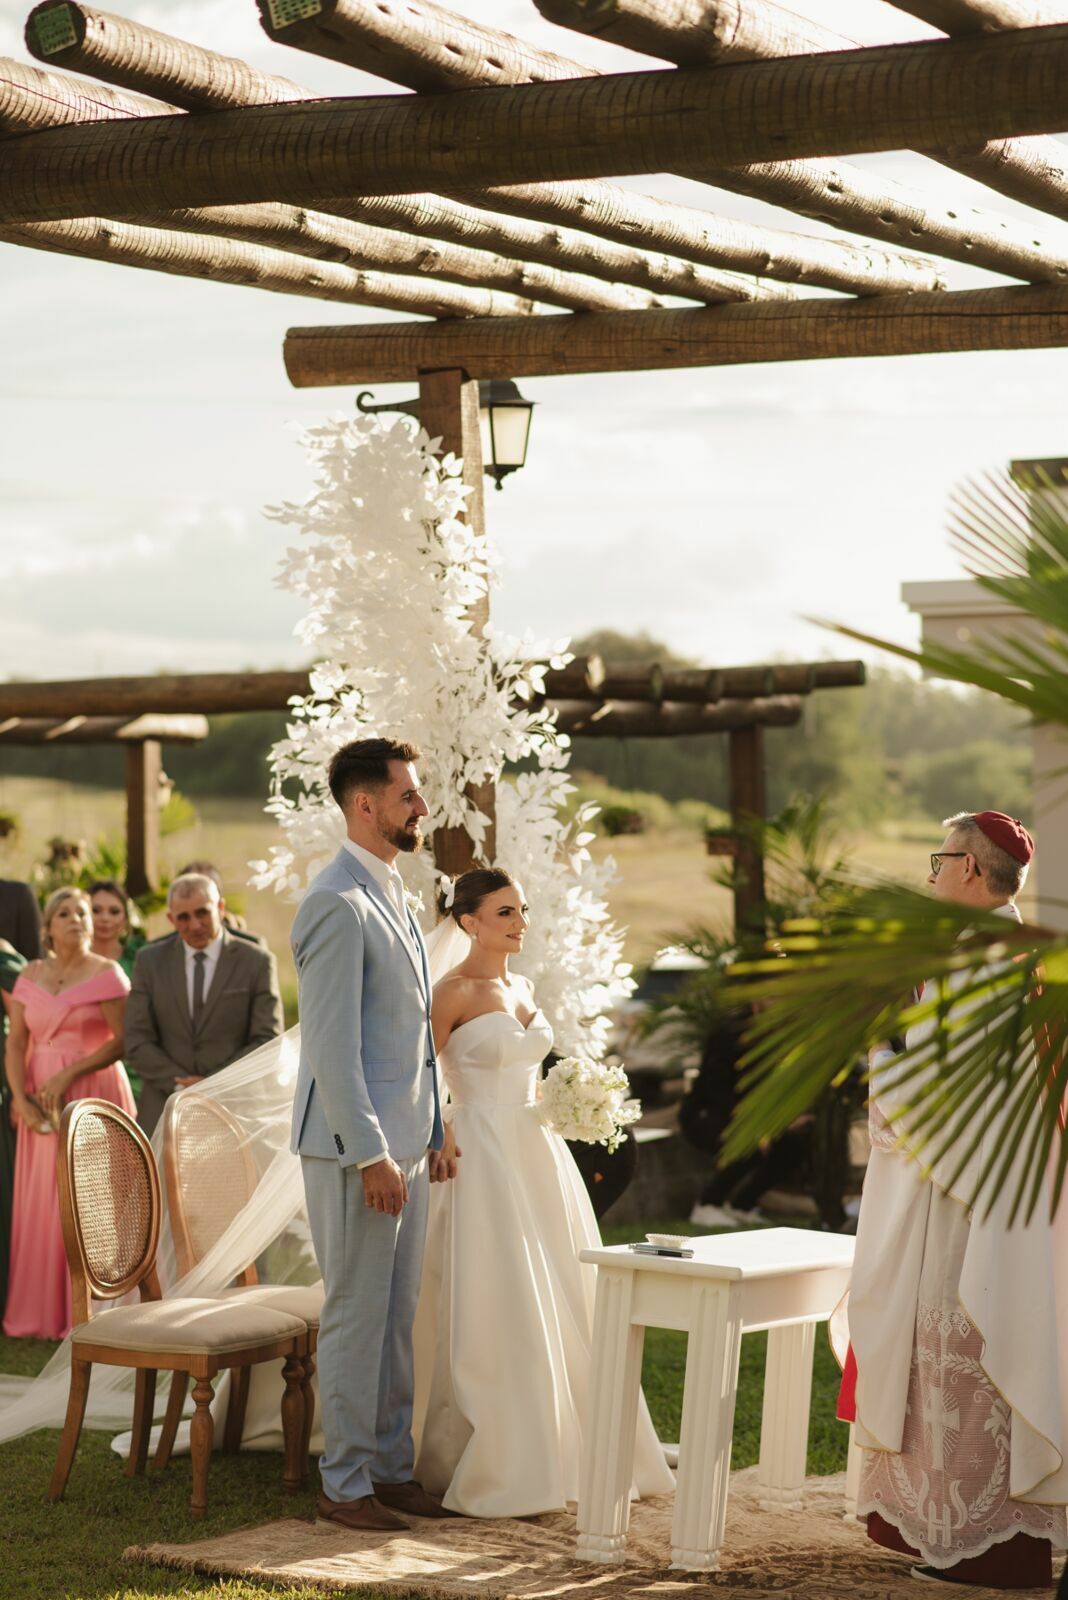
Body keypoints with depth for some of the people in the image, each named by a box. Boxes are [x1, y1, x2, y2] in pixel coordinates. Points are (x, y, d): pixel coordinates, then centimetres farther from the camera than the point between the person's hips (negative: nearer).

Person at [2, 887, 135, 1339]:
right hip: (42, 1099, 4)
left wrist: (70, 1074, -17)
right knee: (40, 1203, 2)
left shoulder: (107, 974, -3)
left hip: (94, 1094, -4)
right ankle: (39, 1312, 9)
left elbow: (123, 1041, -11)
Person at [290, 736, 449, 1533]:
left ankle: (392, 1468, 22)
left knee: (397, 1315, 13)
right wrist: (371, 1155, -21)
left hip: (403, 1141, 9)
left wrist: (431, 1131, 17)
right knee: (357, 1313, -2)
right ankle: (345, 1485, 7)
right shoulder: (337, 903, -16)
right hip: (356, 1146, -9)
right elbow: (333, 1044, -20)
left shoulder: (392, 896, 15)